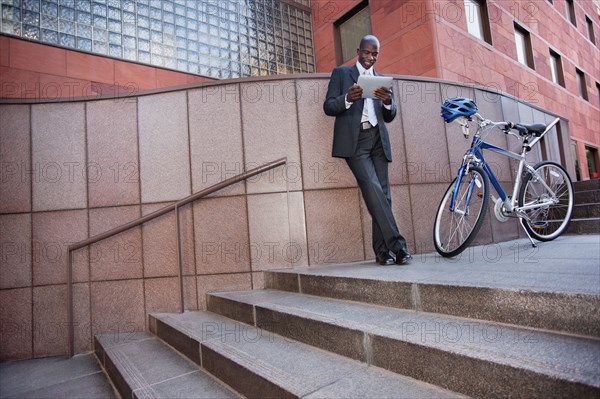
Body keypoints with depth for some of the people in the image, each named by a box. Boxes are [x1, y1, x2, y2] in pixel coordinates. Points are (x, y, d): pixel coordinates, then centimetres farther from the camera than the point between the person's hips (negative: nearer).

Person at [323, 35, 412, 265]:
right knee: (373, 188, -20)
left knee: (383, 193, -3)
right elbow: (328, 107, 4)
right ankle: (396, 244, -19)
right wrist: (347, 98, -15)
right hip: (354, 140, -4)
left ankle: (382, 251, 2)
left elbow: (389, 117, 16)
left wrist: (388, 102, -7)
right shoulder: (341, 73, 14)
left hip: (378, 140, 4)